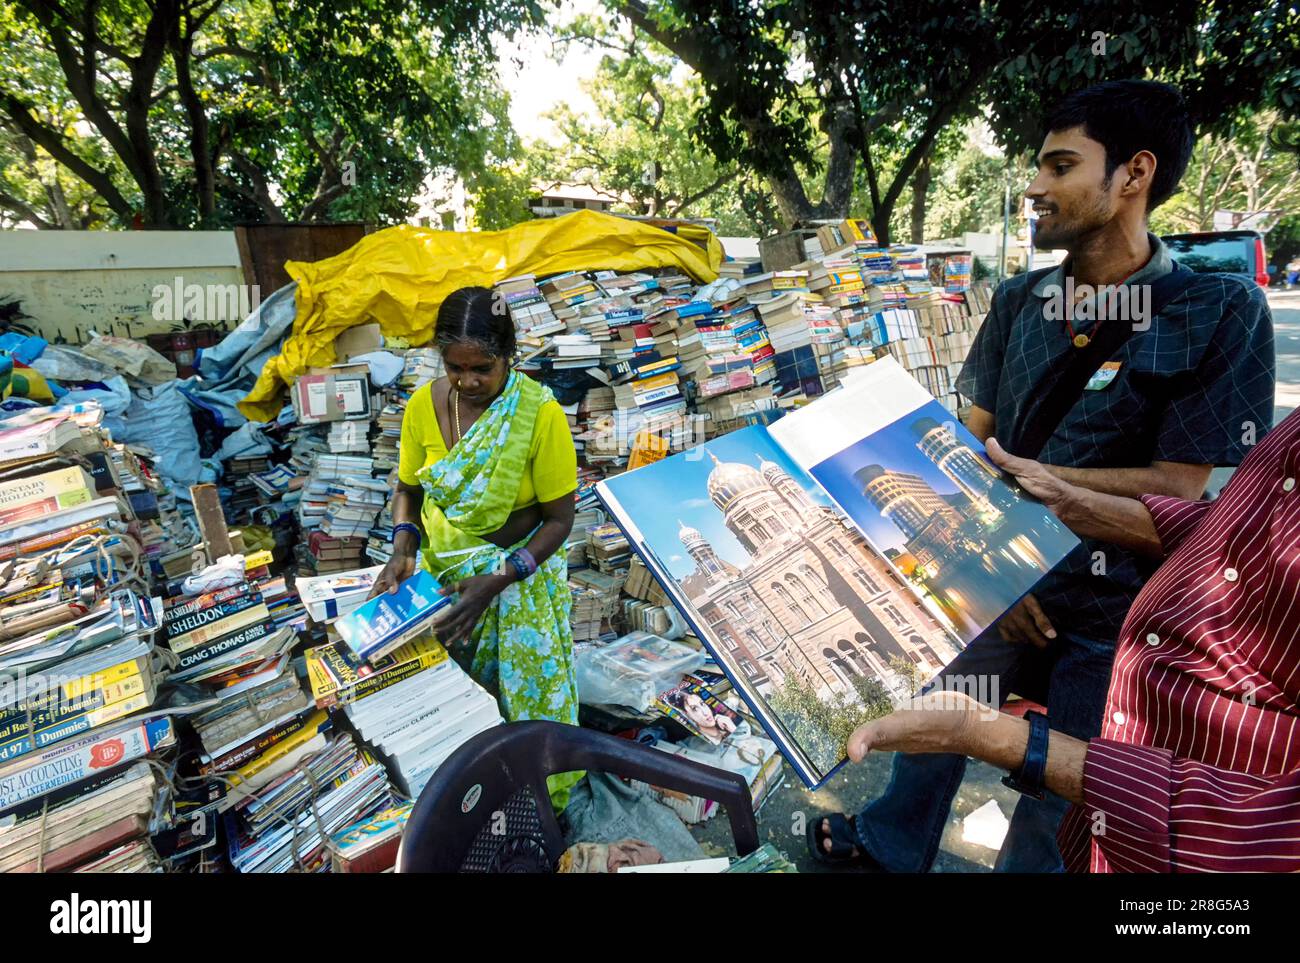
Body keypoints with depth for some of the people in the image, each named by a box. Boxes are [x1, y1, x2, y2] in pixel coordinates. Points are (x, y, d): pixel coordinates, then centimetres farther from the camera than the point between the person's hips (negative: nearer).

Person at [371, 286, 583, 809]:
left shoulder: (539, 411, -21)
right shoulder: (423, 405, -9)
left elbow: (559, 518, -15)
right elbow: (408, 490, 7)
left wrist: (497, 582, -24)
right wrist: (402, 550, -12)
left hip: (519, 573, -3)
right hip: (439, 570, 4)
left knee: (524, 692, 5)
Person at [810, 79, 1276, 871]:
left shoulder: (1220, 313, -15)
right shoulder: (1018, 302, -1)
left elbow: (1177, 487, -18)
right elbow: (971, 444, -2)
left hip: (1118, 612, -4)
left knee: (1057, 793, 14)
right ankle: (893, 846, 49)